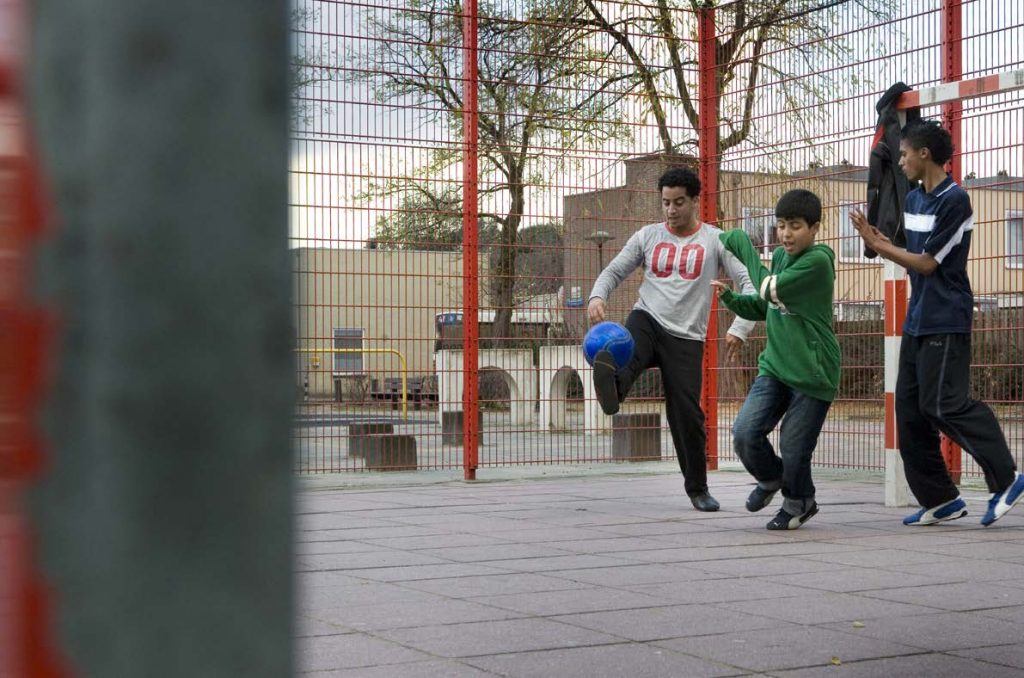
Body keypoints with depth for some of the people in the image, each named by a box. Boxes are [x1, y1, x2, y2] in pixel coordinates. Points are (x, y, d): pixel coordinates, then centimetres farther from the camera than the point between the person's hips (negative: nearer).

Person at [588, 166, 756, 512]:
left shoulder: (715, 240, 3)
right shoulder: (647, 236, 9)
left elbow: (749, 283, -2)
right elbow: (613, 272, 11)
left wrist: (740, 329, -17)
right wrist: (597, 296, -12)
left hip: (686, 338, -1)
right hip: (646, 320, 2)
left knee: (687, 414, -3)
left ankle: (697, 487, 15)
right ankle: (611, 385, -69)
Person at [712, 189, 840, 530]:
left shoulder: (818, 260, -14)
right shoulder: (780, 256, 10)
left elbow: (770, 290, -20)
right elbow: (762, 309, 20)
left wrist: (742, 242, -12)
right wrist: (729, 297, 1)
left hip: (813, 373, -6)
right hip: (775, 365, 6)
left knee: (793, 451, -2)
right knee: (745, 433, -10)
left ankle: (798, 502, 29)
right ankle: (770, 478, 22)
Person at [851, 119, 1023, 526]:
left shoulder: (954, 200, -12)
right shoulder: (913, 199, 14)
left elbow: (928, 263, -14)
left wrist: (878, 245, -8)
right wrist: (880, 244, 3)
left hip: (946, 322, -9)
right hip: (917, 321, 9)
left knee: (944, 404, -13)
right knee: (909, 409, 6)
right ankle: (939, 500, 11)